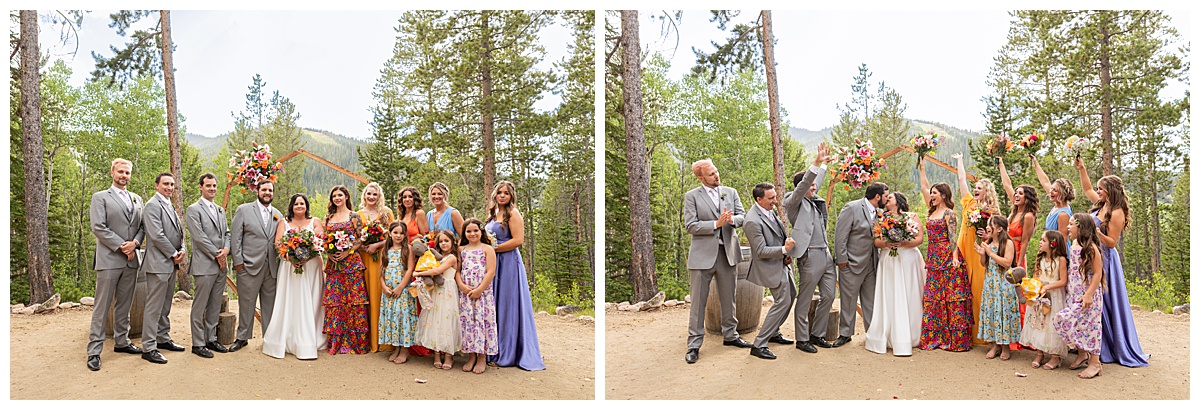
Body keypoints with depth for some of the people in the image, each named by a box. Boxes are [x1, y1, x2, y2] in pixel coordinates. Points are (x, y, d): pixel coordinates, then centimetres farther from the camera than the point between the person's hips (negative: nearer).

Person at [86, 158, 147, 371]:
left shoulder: (137, 199, 17)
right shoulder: (100, 197, 1)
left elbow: (142, 226, 13)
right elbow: (98, 227, -9)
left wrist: (135, 242, -7)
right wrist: (121, 246, -13)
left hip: (131, 259, 5)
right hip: (109, 259, -5)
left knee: (124, 304, 12)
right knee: (102, 306, -4)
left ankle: (121, 341, 21)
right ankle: (94, 351, 0)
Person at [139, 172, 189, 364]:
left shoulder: (170, 206, 18)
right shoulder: (153, 205, -11)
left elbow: (179, 231, 20)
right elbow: (157, 235, -18)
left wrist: (182, 250, 2)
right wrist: (174, 254, -11)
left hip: (171, 263, 9)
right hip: (158, 263, -9)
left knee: (165, 306, 16)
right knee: (154, 307, -5)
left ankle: (163, 339, 26)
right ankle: (148, 348, -1)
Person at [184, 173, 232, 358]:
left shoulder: (220, 210, 18)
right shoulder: (194, 209, -5)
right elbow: (199, 237, -12)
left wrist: (226, 249, -4)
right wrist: (217, 256, -11)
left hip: (221, 265, 7)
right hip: (204, 265, -7)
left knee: (215, 306, 12)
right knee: (200, 306, -1)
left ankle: (211, 339, 20)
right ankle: (198, 343, 6)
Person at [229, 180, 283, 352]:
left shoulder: (278, 215, 13)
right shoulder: (243, 210, 2)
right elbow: (235, 237, -2)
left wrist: (280, 264, 4)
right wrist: (238, 261, -8)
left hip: (271, 268, 4)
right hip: (249, 266, -3)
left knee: (270, 304, 9)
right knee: (246, 304, 4)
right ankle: (242, 337, 17)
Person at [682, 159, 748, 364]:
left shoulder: (731, 192, 10)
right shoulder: (692, 196, -3)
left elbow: (743, 216, 7)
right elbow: (690, 226, -9)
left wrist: (732, 220, -16)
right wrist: (716, 224, -17)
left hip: (727, 252, 4)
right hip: (703, 254, -4)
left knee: (728, 298, 15)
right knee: (698, 301, -1)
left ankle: (730, 335, 30)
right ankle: (694, 344, 6)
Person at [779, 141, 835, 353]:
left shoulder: (815, 201, 17)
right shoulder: (794, 202, -5)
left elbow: (816, 182, 34)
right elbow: (802, 185, -22)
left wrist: (824, 164, 37)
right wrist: (816, 163, -30)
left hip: (826, 254, 9)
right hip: (810, 256, -9)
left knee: (828, 296, 12)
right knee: (804, 301, 0)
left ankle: (817, 334, 25)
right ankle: (802, 339, 10)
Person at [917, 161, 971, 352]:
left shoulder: (949, 213, -5)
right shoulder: (933, 211, 14)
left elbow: (953, 237, -11)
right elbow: (924, 187, 16)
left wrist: (955, 257, -20)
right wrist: (922, 167, 15)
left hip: (947, 258, -7)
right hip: (933, 257, 7)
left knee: (950, 297, -5)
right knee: (932, 297, 7)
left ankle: (954, 338, -2)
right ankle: (934, 336, 12)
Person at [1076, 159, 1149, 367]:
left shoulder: (1117, 213, -15)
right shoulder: (1101, 205, 8)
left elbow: (1112, 242, -15)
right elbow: (1087, 189, 26)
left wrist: (1096, 231, -27)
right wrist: (1081, 168, 20)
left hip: (1105, 260, -8)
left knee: (1106, 302, -3)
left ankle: (1117, 348, 7)